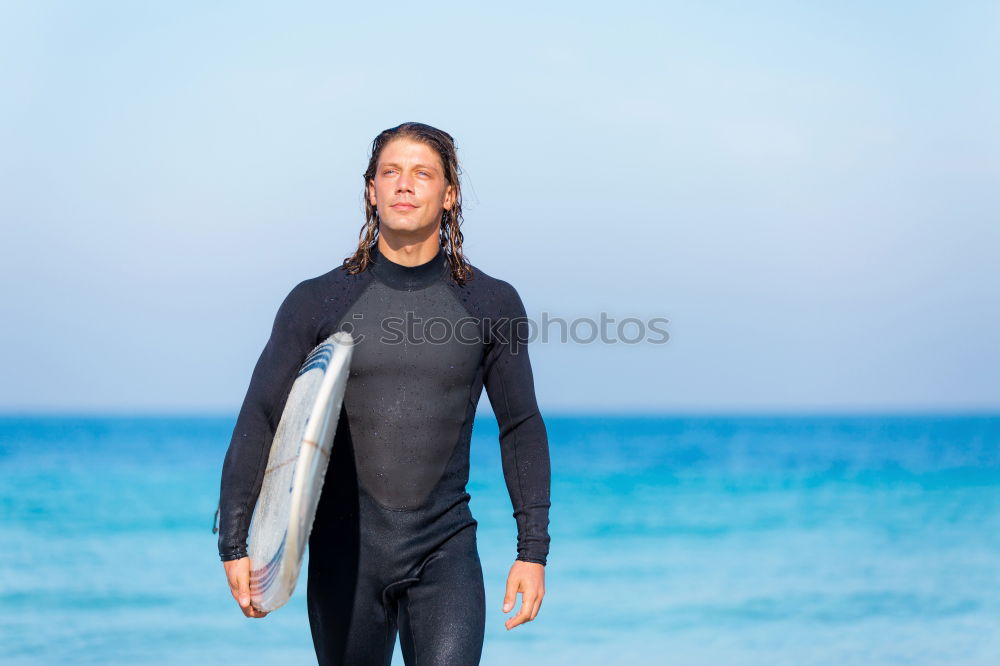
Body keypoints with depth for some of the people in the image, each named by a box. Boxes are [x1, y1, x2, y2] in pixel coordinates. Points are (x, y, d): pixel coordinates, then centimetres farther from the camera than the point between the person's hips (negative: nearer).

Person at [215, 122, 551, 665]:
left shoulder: (492, 304, 2)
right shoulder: (318, 302, -1)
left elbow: (522, 430, 7)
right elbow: (260, 421, 1)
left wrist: (533, 551, 3)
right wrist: (234, 545, -4)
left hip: (445, 551, 0)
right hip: (345, 552, 1)